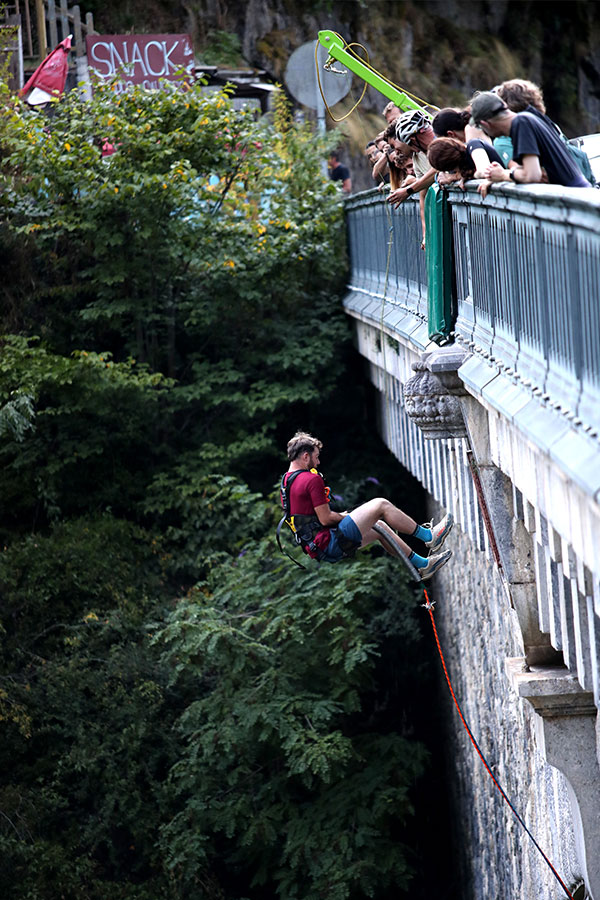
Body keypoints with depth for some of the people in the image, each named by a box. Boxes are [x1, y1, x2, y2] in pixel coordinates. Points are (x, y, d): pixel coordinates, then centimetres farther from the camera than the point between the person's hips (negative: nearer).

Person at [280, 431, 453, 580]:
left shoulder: (286, 481, 13)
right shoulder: (312, 479, -18)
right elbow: (325, 519, -20)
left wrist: (339, 515, 18)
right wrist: (344, 517, 0)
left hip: (318, 550, 10)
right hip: (332, 546, -10)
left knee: (379, 527, 23)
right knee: (381, 505, -1)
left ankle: (423, 564, 29)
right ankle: (429, 536, 12)